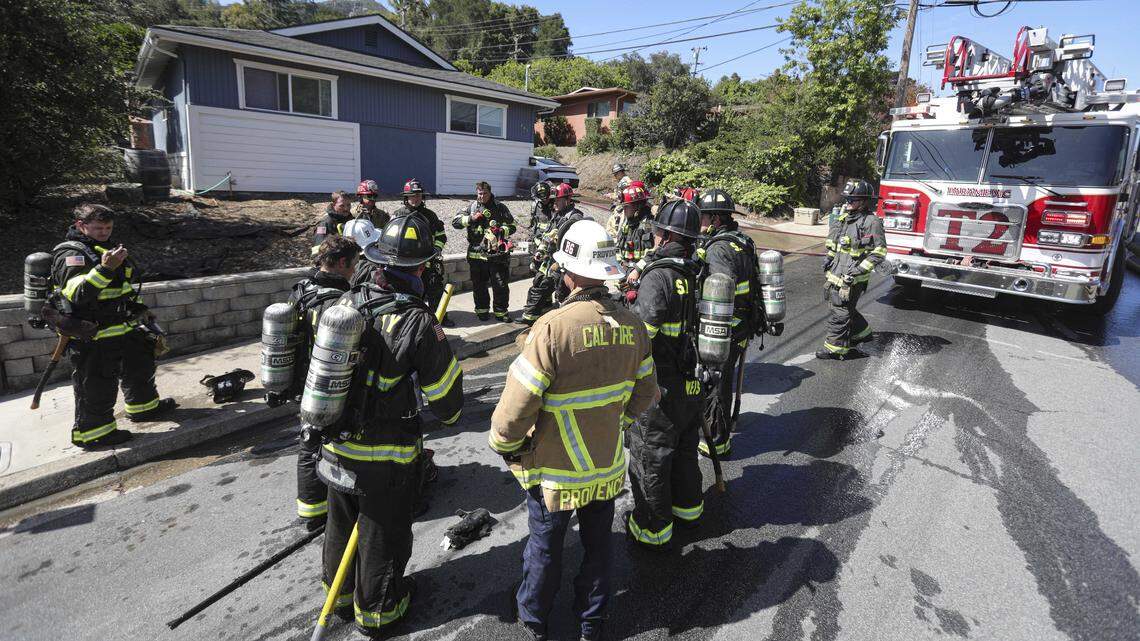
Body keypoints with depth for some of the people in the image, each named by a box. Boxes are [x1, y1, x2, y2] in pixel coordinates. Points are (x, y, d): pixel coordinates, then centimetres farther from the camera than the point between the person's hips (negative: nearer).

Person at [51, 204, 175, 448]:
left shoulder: (107, 247, 15)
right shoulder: (71, 254, -16)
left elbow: (125, 288, 28)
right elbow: (78, 293, -32)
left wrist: (139, 310, 31)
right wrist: (105, 268, -41)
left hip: (123, 329, 10)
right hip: (94, 339, -10)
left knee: (140, 366, 23)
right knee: (97, 386, -2)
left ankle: (144, 407, 42)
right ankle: (91, 432, 12)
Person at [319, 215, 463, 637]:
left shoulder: (346, 302, -8)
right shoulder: (417, 323, -25)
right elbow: (446, 395, -16)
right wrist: (449, 413, 7)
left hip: (336, 446, 6)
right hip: (386, 457, -6)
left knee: (341, 523, 26)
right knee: (383, 534, 16)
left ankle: (340, 590, 50)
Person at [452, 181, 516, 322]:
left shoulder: (500, 208, 5)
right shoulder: (471, 207, 9)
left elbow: (511, 227, 7)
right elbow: (455, 222, 4)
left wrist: (500, 231, -13)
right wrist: (471, 218, -11)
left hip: (496, 253, -2)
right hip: (476, 253, 2)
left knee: (501, 284, 0)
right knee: (479, 285, 10)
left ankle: (501, 312, 13)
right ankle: (482, 310, 25)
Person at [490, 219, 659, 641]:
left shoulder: (553, 328, -27)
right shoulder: (632, 325, -9)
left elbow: (517, 404, -24)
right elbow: (644, 394, 2)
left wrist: (505, 446, -5)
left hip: (554, 472, -4)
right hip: (608, 465, 4)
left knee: (545, 549, 19)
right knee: (597, 546, 23)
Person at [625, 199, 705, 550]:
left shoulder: (659, 276, -21)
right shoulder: (699, 274, 2)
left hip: (660, 389, -7)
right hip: (693, 384, 8)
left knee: (649, 457, 9)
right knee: (685, 447, 25)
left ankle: (653, 528, 24)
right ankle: (688, 506, 44)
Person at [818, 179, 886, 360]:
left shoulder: (871, 222, -12)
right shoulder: (844, 217, 11)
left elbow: (879, 251, -14)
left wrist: (859, 270, -19)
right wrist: (829, 257, 10)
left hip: (852, 278, -8)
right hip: (836, 273, 8)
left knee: (841, 311, -4)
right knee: (845, 309, 19)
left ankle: (835, 348, 5)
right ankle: (862, 332, 40)